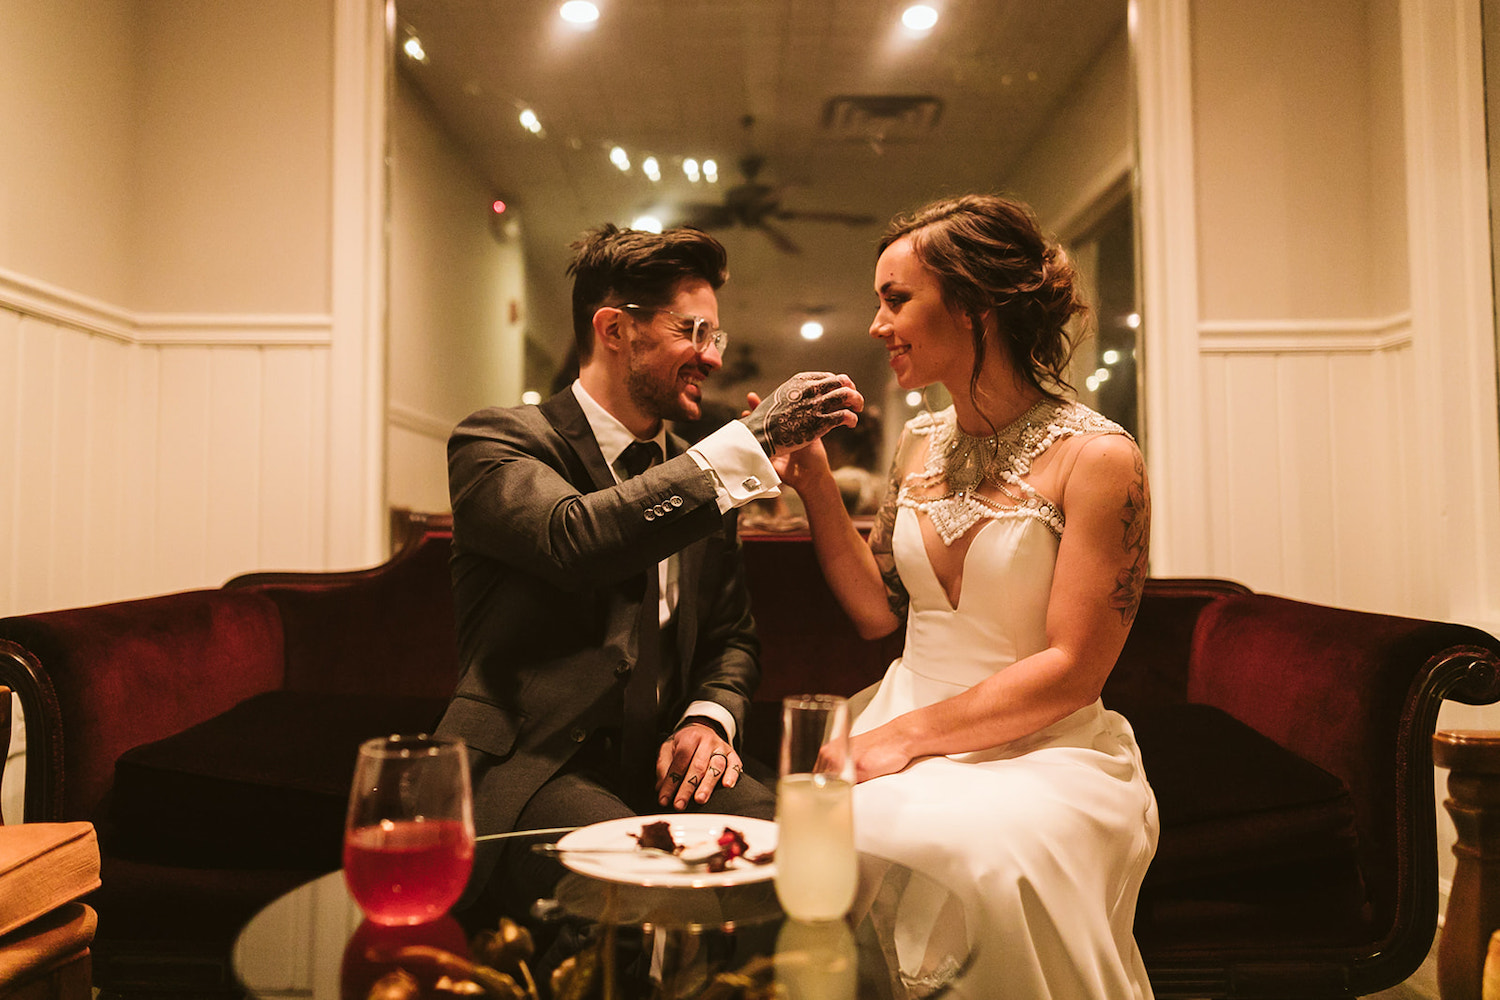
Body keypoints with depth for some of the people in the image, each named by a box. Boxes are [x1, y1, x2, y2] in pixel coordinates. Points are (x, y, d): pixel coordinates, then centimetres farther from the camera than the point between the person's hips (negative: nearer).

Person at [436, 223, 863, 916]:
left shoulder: (699, 475, 15)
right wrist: (755, 438, -24)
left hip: (664, 759, 6)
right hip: (535, 763, -5)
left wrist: (710, 718, -2)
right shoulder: (497, 441, -4)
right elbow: (575, 539, -27)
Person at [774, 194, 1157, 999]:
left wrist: (908, 734, -15)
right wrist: (815, 486, 2)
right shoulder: (921, 443, 9)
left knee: (980, 855, -35)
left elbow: (1071, 672, -13)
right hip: (904, 730, 5)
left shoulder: (1097, 458, -11)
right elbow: (877, 610, 11)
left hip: (1040, 752, -5)